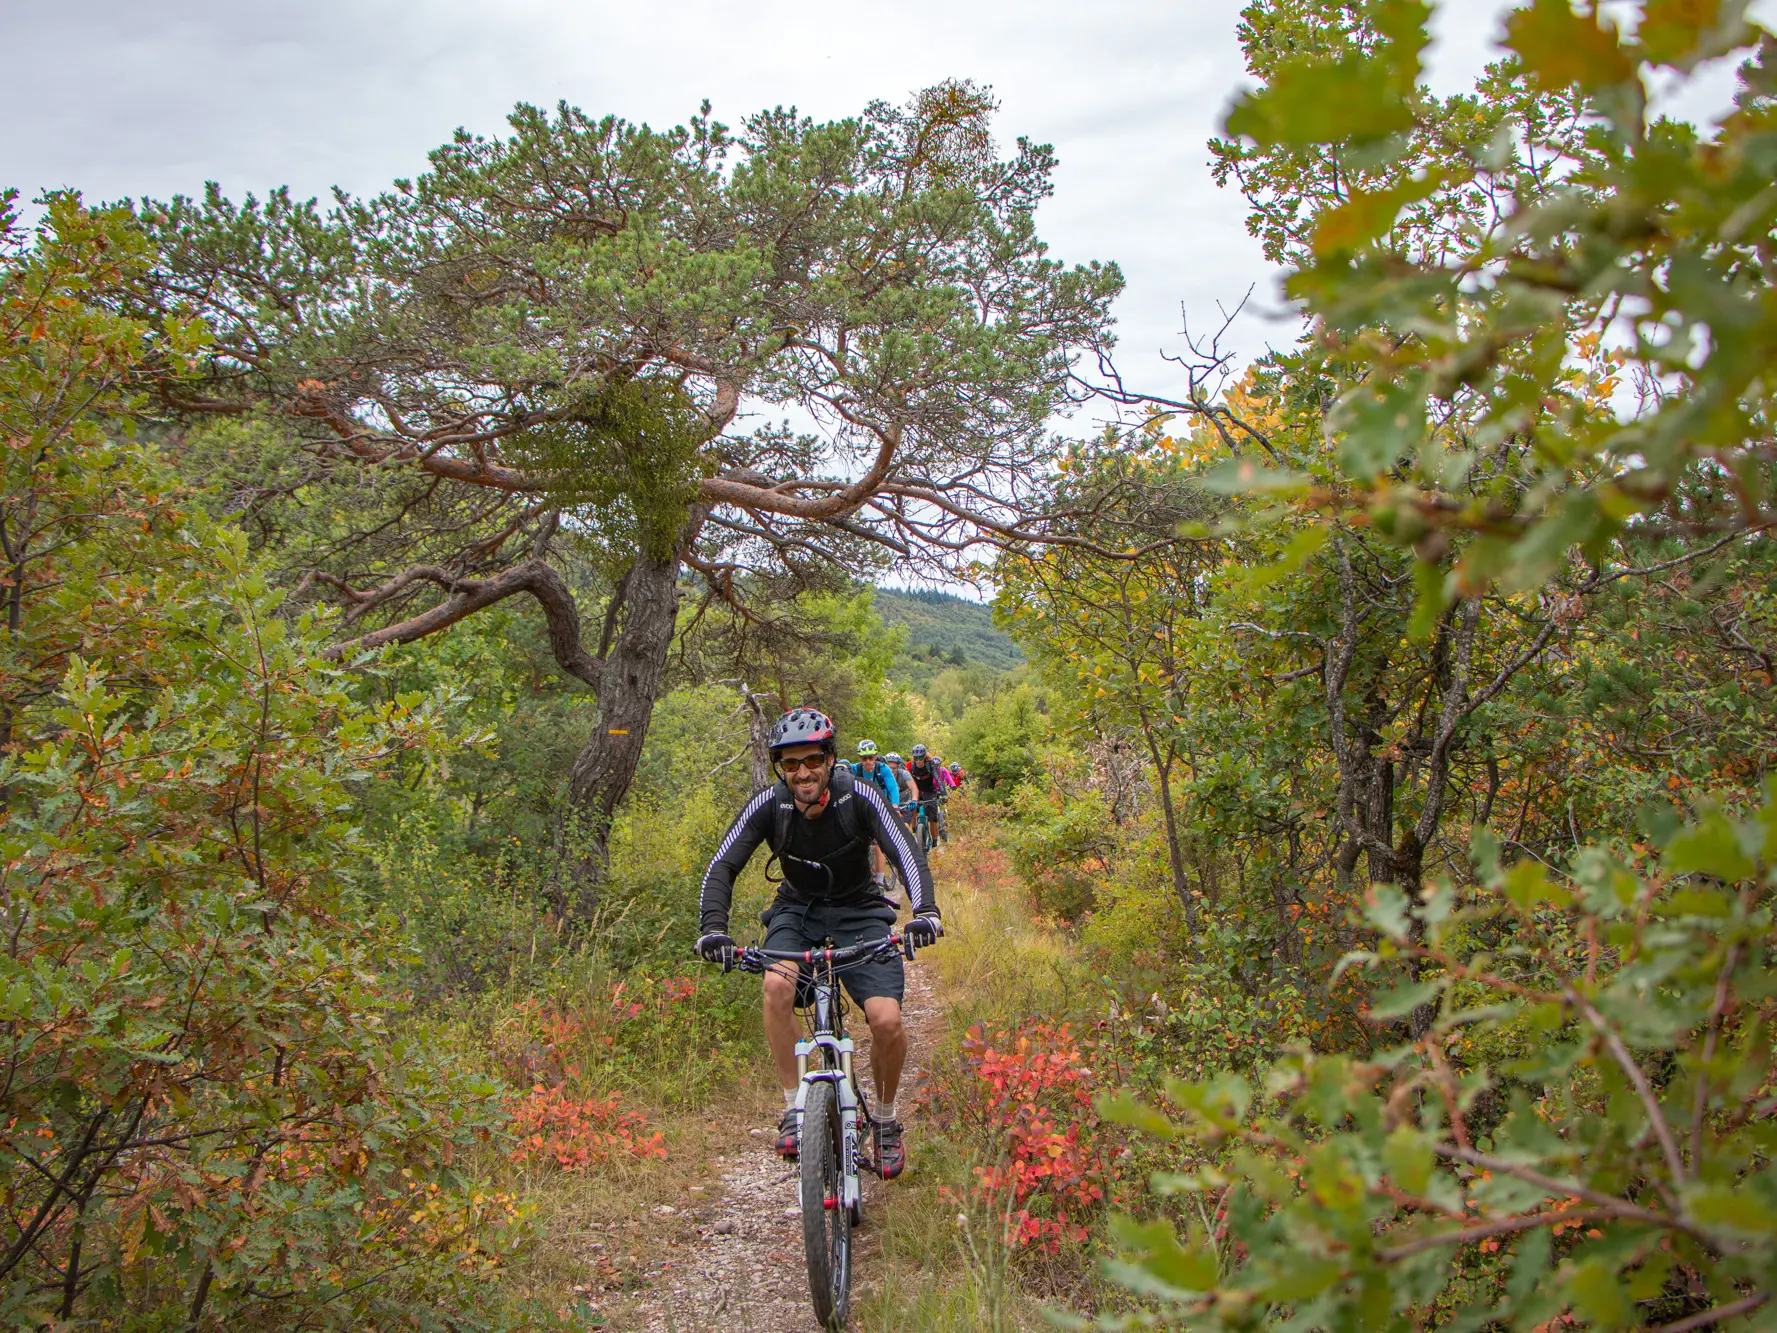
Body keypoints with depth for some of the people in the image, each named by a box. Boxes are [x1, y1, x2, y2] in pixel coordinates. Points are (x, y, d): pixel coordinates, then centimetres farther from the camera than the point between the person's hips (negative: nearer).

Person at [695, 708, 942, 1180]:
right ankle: (793, 1107, -15)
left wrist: (925, 911, -48)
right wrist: (713, 928, -37)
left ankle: (884, 1118, 9)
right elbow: (722, 866, -20)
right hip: (797, 911, 1)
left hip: (858, 913, -1)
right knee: (777, 984, -31)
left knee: (887, 1020, -19)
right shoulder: (768, 805, -17)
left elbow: (906, 853, -30)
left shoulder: (860, 797, -21)